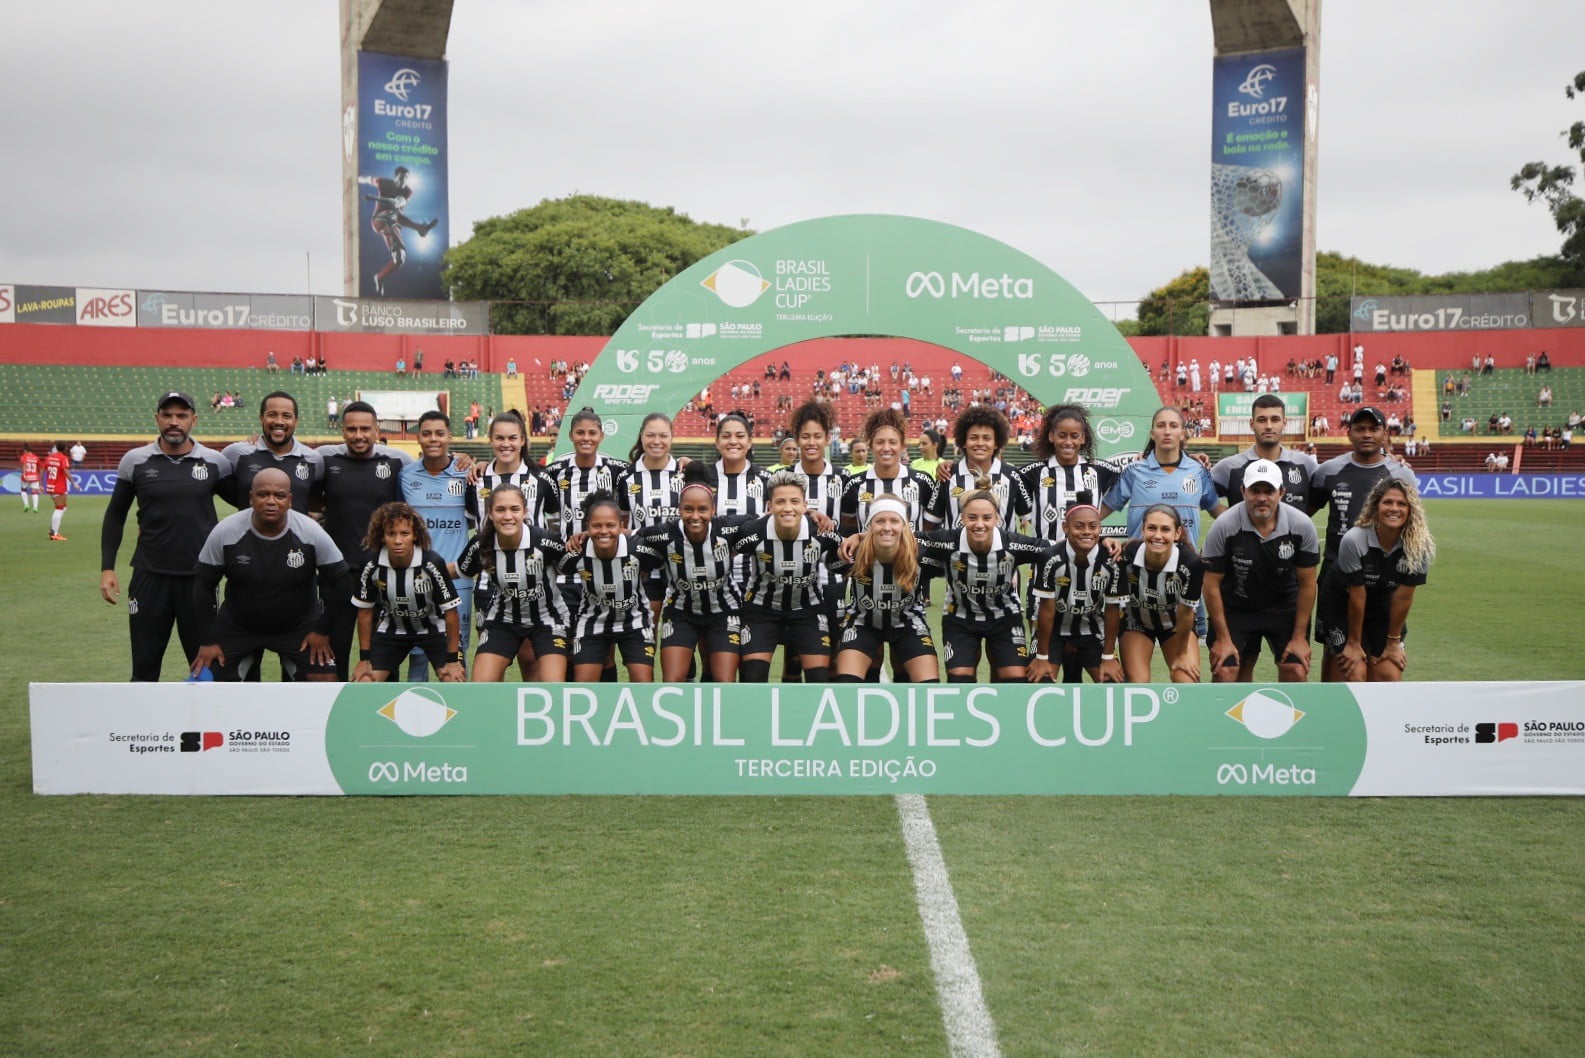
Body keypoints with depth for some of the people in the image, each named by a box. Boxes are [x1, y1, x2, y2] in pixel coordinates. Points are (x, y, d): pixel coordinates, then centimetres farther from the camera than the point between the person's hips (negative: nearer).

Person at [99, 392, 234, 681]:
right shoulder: (135, 461, 1)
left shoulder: (215, 462, -1)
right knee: (144, 667, 8)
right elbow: (115, 515, 9)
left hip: (199, 578, 0)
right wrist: (107, 568, 4)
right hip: (149, 577, 0)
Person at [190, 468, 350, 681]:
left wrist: (322, 630, -5)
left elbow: (337, 581, -7)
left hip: (301, 626, 0)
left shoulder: (311, 532, -19)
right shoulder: (224, 532, -18)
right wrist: (208, 639, -6)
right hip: (237, 625, 1)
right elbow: (203, 585, -6)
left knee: (326, 682, -13)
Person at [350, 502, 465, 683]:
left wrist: (453, 659, -15)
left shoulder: (432, 564, -28)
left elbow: (450, 611, -18)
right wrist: (364, 659, -3)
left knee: (454, 682, -19)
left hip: (433, 627, -2)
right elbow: (365, 611, -5)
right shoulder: (371, 566, -20)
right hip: (391, 629, 3)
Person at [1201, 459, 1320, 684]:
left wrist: (1299, 637, -6)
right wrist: (1222, 638, -11)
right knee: (1224, 672, -11)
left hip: (1285, 607, 1)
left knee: (1297, 672, -10)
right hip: (1235, 608, -1)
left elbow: (1307, 584, -5)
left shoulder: (1302, 526, -15)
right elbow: (1212, 584, -13)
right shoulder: (1224, 527, -20)